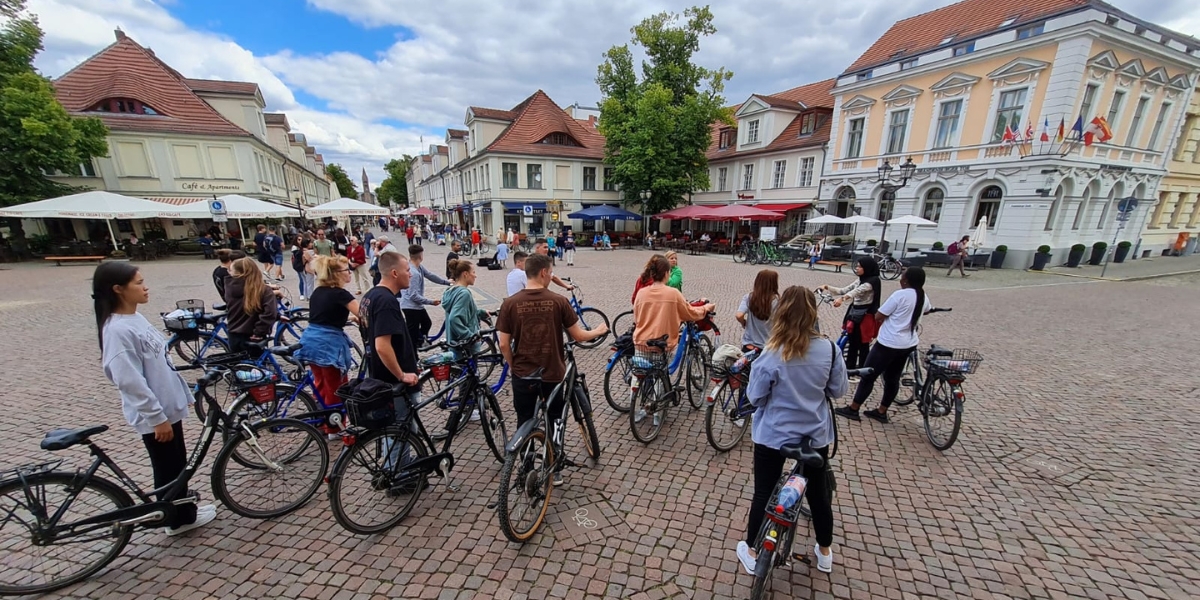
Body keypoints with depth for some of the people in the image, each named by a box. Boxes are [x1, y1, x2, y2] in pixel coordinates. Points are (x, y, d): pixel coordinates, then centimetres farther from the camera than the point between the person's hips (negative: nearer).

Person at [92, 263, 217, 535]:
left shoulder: (137, 318, 6)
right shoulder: (118, 330, -23)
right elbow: (131, 382, -22)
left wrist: (183, 393, 17)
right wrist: (157, 417, -19)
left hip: (168, 406, 9)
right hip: (154, 415, -9)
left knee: (179, 463, 20)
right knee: (168, 469, 9)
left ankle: (186, 510, 36)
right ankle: (179, 519, 26)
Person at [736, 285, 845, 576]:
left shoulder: (772, 354, -23)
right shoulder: (828, 348, -12)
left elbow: (755, 397, -14)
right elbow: (838, 390, 0)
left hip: (773, 435, -3)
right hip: (815, 435, 3)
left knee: (764, 493, 14)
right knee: (818, 492, 24)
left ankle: (751, 553, 31)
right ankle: (825, 553, 45)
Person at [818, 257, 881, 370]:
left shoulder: (873, 281, -15)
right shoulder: (859, 280, 11)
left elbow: (857, 291, -33)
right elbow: (843, 290, 8)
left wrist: (842, 299, -50)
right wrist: (827, 288, -7)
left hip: (865, 316, -8)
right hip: (854, 313, 8)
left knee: (862, 344, 5)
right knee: (851, 343, 14)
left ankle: (862, 369, 18)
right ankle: (849, 367, 24)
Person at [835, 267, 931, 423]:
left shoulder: (900, 295, -20)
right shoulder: (923, 297, 4)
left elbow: (878, 316, -16)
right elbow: (926, 310, 30)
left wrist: (889, 316, 4)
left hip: (889, 343, -8)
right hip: (908, 344, 8)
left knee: (868, 376, 2)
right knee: (893, 378, 16)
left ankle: (852, 410, 10)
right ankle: (881, 412, 26)